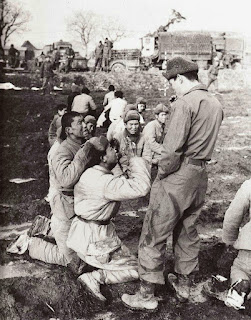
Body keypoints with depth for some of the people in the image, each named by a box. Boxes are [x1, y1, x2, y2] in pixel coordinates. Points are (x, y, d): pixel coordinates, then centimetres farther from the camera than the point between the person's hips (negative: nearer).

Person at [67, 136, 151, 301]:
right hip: (92, 239, -10)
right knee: (135, 270, 1)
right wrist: (136, 158, -22)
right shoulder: (103, 182, -29)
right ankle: (95, 277, -9)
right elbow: (141, 187, -34)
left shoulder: (95, 174, 3)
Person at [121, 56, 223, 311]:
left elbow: (172, 149, -22)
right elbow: (205, 143, 10)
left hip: (178, 176, -8)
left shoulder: (185, 103, -16)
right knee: (187, 231, 21)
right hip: (200, 175, 9)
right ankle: (183, 284, 36)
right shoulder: (215, 104, 10)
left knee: (153, 235, 2)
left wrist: (161, 174, -8)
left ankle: (147, 295, 12)